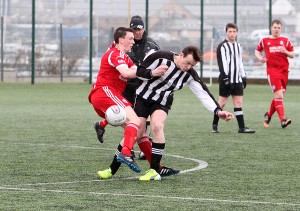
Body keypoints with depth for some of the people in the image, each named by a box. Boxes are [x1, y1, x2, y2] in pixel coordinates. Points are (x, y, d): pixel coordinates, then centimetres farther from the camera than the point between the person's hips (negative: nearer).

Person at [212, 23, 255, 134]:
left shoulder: (238, 46, 17)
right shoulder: (222, 46, -6)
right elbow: (222, 63, -14)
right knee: (222, 102, -2)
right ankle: (215, 125, 11)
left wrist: (243, 76, 19)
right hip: (226, 79, -6)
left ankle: (242, 127, -4)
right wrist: (225, 78, -21)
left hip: (237, 79, 6)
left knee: (238, 102, 0)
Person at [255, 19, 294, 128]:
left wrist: (285, 52, -11)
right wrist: (260, 58, -2)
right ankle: (282, 119, -23)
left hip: (284, 70, 3)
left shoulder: (285, 40, 8)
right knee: (279, 94, -16)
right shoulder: (264, 40, 5)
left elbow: (292, 55, 9)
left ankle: (268, 115, 32)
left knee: (278, 95, 9)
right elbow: (257, 51, 19)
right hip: (272, 69, -3)